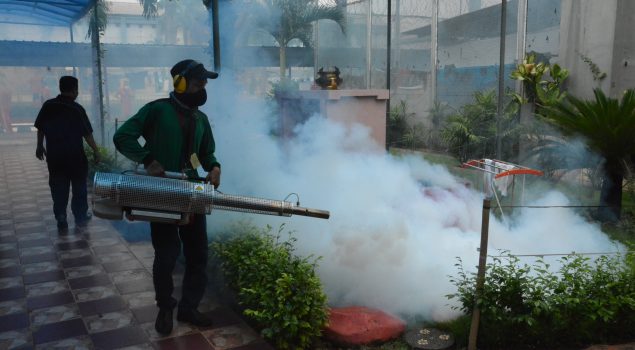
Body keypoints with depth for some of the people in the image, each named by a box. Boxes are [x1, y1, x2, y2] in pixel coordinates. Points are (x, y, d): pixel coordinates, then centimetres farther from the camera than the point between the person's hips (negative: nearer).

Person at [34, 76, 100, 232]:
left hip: (54, 155, 3)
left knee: (58, 188, 11)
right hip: (75, 156, -3)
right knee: (79, 186, 12)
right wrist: (96, 150, -2)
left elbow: (40, 128, 7)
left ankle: (61, 219, 11)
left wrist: (40, 146, 19)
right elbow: (87, 134, -11)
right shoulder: (77, 109, -11)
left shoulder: (48, 106, 0)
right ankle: (81, 217, 20)